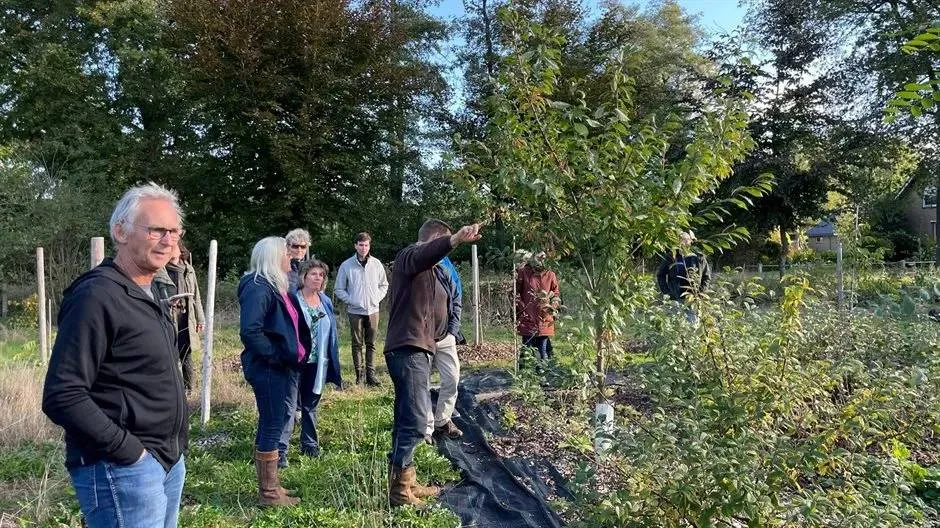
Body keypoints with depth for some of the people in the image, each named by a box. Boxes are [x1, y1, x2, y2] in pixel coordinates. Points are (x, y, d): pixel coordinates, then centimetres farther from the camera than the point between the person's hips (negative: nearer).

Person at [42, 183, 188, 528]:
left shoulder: (149, 295, 12)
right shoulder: (97, 296, -17)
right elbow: (62, 397, -22)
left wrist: (172, 448, 13)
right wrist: (129, 451, -19)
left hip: (168, 461, 9)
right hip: (122, 469, -9)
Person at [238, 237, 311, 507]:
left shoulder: (276, 286, 14)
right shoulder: (258, 288, -17)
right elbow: (250, 331, -28)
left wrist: (295, 354, 12)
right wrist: (275, 356, -20)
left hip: (284, 367, 10)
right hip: (269, 369, -10)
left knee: (273, 423, 17)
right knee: (272, 426, -1)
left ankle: (269, 484, 30)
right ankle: (269, 493, 10)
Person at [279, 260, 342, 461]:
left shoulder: (326, 302, 9)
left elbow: (331, 334, 13)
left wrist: (332, 363, 11)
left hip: (317, 363, 5)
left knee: (311, 406, 16)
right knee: (289, 405, -4)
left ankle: (309, 444, 28)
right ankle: (281, 449, 2)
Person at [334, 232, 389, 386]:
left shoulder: (376, 264, 4)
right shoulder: (346, 265, -2)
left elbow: (384, 285, 16)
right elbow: (339, 289, 4)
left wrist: (377, 298, 2)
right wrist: (350, 300, -7)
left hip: (373, 310, 2)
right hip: (355, 311, -2)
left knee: (371, 344, 5)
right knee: (357, 344, 2)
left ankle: (371, 374, 11)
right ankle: (359, 374, 9)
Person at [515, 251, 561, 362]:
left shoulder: (550, 275, 7)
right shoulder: (523, 273, 0)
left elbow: (556, 294, 15)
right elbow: (516, 292, 6)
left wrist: (552, 307, 0)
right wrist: (521, 307, -3)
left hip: (545, 321, 2)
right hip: (527, 320, -2)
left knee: (544, 352, 6)